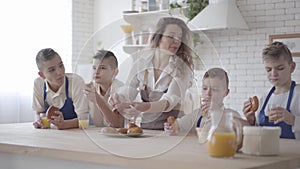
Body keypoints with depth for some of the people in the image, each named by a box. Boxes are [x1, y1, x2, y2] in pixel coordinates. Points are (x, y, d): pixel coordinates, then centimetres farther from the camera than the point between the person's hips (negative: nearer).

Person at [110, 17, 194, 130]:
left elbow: (170, 101, -19)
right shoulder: (142, 61, 5)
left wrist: (144, 107, -37)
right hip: (145, 125, 3)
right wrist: (118, 98, -22)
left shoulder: (182, 68, -6)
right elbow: (128, 91, 3)